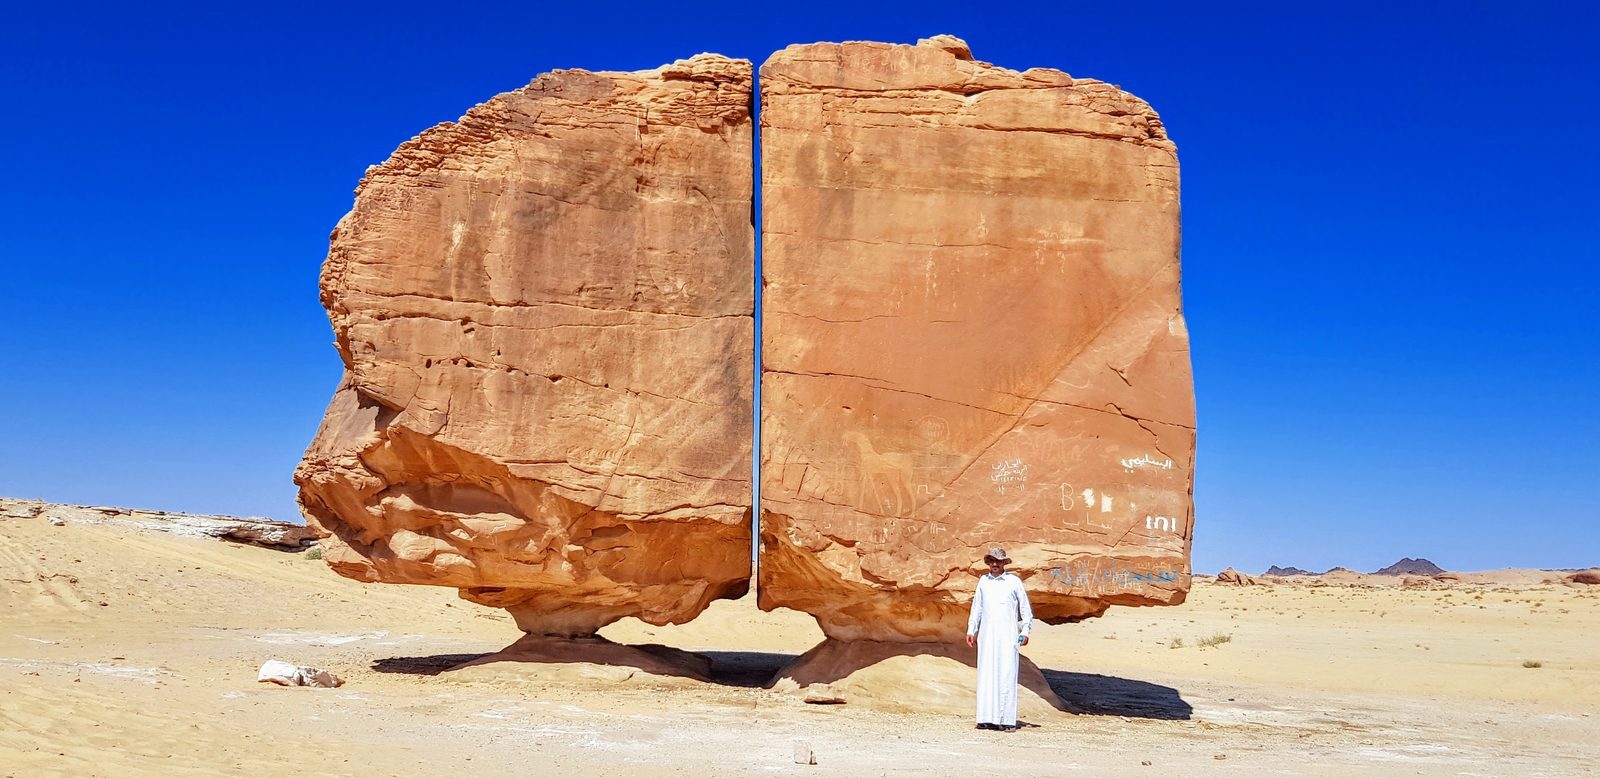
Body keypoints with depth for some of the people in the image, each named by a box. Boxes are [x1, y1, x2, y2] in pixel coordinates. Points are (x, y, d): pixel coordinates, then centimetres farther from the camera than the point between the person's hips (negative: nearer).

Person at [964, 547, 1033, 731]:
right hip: (986, 635, 3)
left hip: (1007, 636, -3)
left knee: (1006, 676, -8)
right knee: (986, 676, 1)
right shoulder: (983, 581, 12)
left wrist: (1025, 631, -1)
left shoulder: (1014, 581, 3)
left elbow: (1025, 608, 7)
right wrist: (971, 631, 16)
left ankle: (1007, 720, -7)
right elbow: (977, 607, 19)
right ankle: (987, 718, 5)